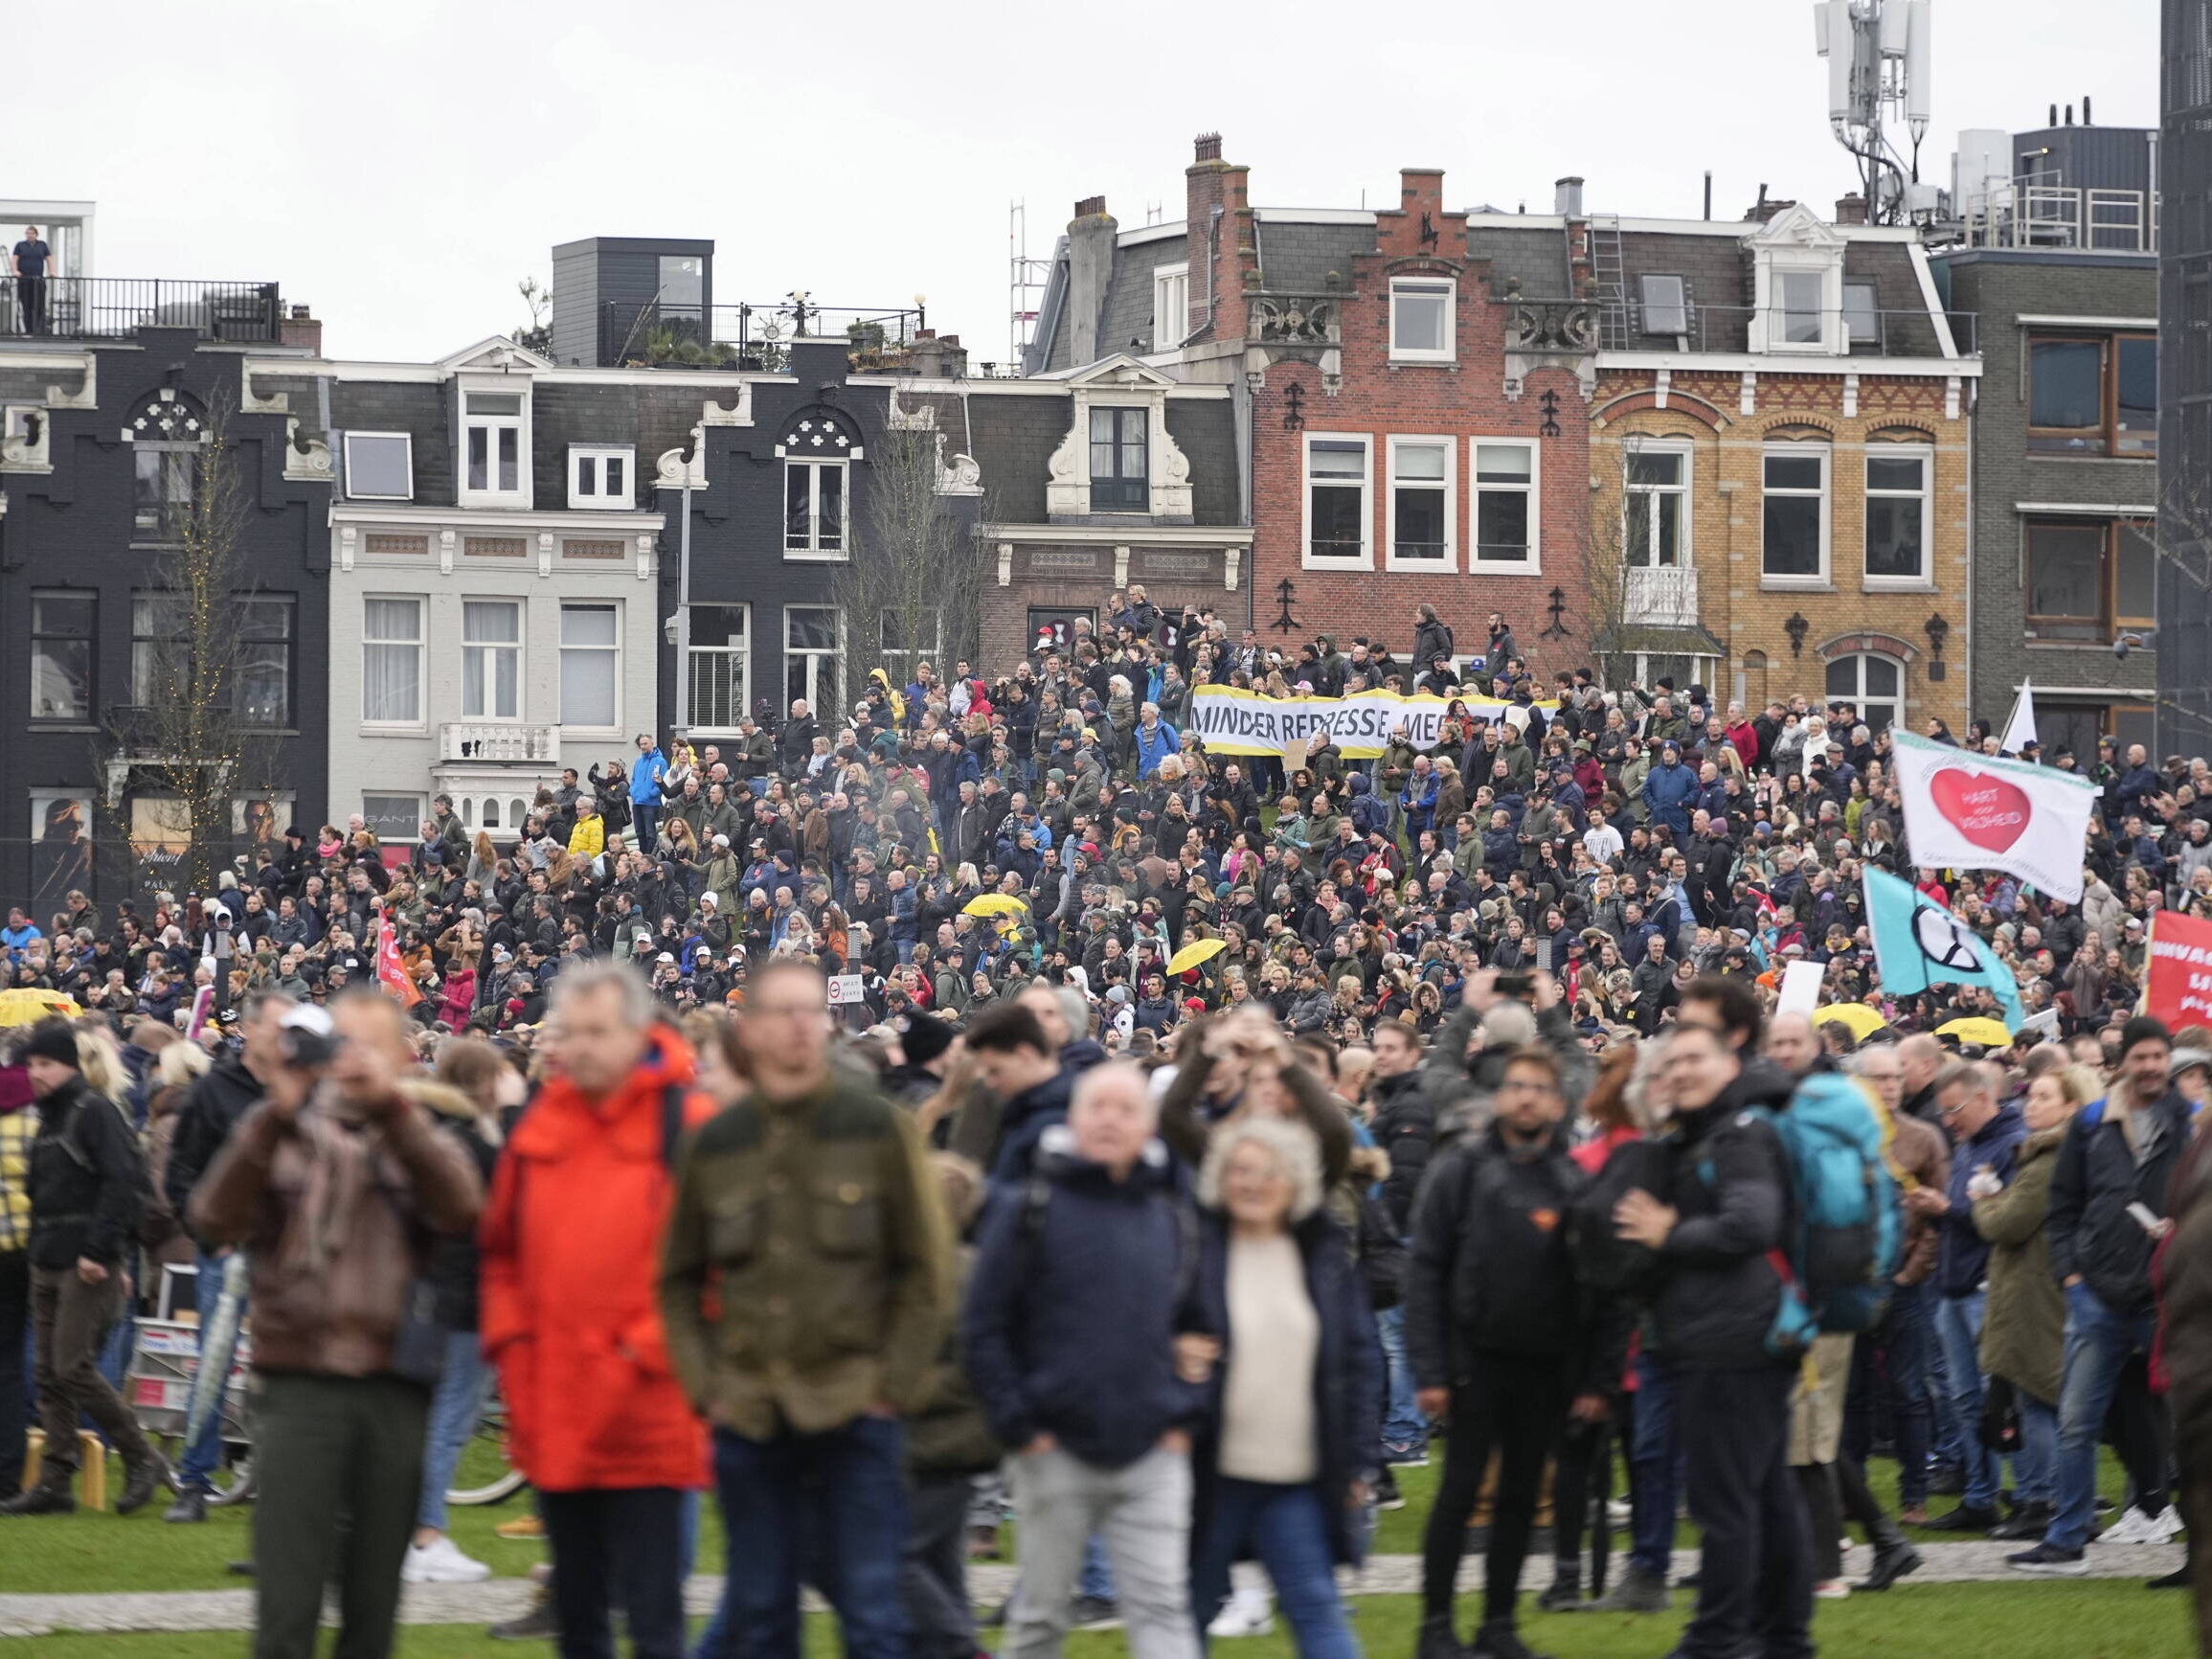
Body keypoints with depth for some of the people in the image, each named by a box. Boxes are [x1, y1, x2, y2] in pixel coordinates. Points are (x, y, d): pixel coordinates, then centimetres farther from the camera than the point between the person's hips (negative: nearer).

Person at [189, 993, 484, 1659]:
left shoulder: (423, 1144, 12)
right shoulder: (281, 1133, 10)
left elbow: (460, 1208, -10)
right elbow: (214, 1219, -7)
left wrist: (390, 1105, -18)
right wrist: (274, 1115, -15)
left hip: (395, 1391, 2)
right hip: (299, 1384, -2)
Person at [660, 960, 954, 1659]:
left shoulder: (879, 1127, -1)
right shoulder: (717, 1142, 5)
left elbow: (927, 1270, 1)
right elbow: (678, 1279, 13)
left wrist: (892, 1384, -6)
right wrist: (705, 1384, 2)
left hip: (854, 1410, -3)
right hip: (748, 1412, 3)